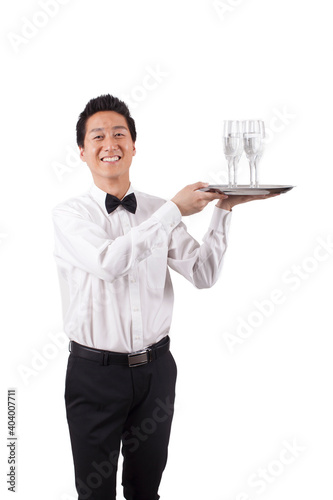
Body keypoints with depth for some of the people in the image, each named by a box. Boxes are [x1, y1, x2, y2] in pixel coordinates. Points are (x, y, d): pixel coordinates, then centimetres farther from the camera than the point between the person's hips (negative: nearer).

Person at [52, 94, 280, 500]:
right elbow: (108, 261, -26)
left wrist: (222, 211, -10)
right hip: (96, 371, -3)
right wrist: (175, 211, -22)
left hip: (155, 369, 3)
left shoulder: (158, 211, 4)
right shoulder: (69, 214, -7)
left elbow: (203, 275, -2)